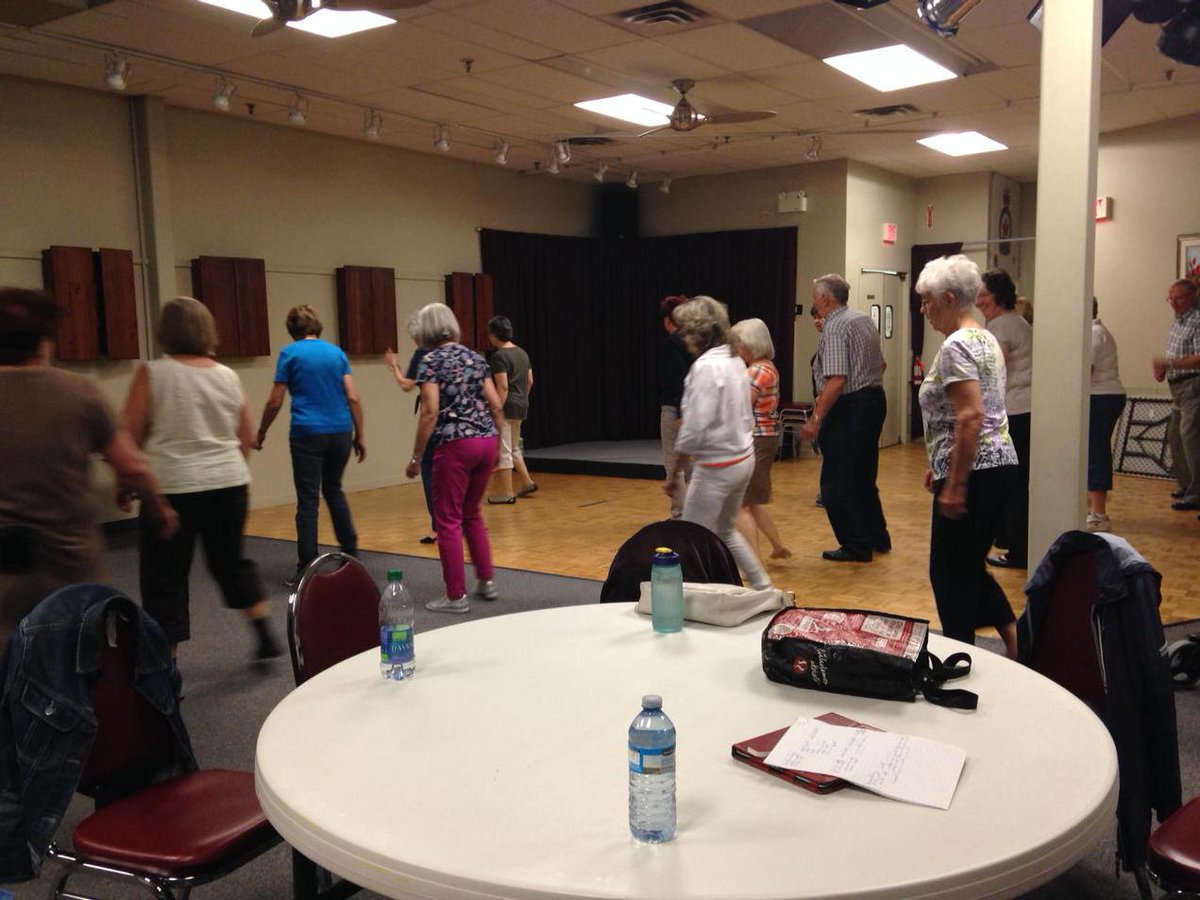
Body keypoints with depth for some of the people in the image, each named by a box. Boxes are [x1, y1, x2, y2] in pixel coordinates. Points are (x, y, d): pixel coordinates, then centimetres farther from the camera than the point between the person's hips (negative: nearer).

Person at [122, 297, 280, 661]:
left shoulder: (152, 373, -8)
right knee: (231, 560, 22)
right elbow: (247, 438, 11)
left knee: (165, 576, 6)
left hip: (174, 487, -4)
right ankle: (265, 635, 23)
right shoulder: (228, 376, 5)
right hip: (230, 482, 5)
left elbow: (130, 435, -8)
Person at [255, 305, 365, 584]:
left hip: (307, 433, -4)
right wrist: (360, 436, 8)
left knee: (308, 500, 1)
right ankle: (351, 553, 23)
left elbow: (275, 402, -2)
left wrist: (261, 433, 12)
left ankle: (307, 570, 2)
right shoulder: (336, 352, 8)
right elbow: (353, 398, 2)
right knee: (334, 490, 22)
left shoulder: (290, 353, -1)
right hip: (340, 432, 4)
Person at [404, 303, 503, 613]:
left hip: (455, 445, -7)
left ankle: (456, 596, 7)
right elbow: (496, 405, 10)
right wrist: (498, 442, 20)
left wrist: (416, 457, -8)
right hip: (486, 440, 7)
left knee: (449, 519, 3)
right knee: (472, 513, 22)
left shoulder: (431, 361, -6)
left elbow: (430, 412, -13)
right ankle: (486, 581, 25)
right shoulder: (475, 358, 12)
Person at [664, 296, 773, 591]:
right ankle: (763, 587, 28)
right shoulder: (734, 359, 6)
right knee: (725, 531, 24)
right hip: (744, 458, 9)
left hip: (716, 467, -9)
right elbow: (744, 416, 12)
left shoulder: (705, 366, -19)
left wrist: (673, 473, -12)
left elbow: (694, 430, -21)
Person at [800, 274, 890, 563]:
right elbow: (880, 365, 21)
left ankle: (856, 546, 4)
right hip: (875, 400, 10)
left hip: (849, 408, -10)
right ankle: (877, 538, 28)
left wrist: (815, 420, -23)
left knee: (836, 484, -1)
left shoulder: (835, 327, -16)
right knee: (863, 477, 20)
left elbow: (836, 380, -24)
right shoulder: (865, 320, 13)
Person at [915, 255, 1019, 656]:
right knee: (969, 565, 18)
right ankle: (1014, 636, 16)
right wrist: (941, 465, 22)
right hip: (1000, 462, 10)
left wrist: (955, 484, -22)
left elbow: (970, 417, -24)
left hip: (974, 470, -10)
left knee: (950, 571, 1)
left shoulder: (956, 345, -15)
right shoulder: (985, 338, 16)